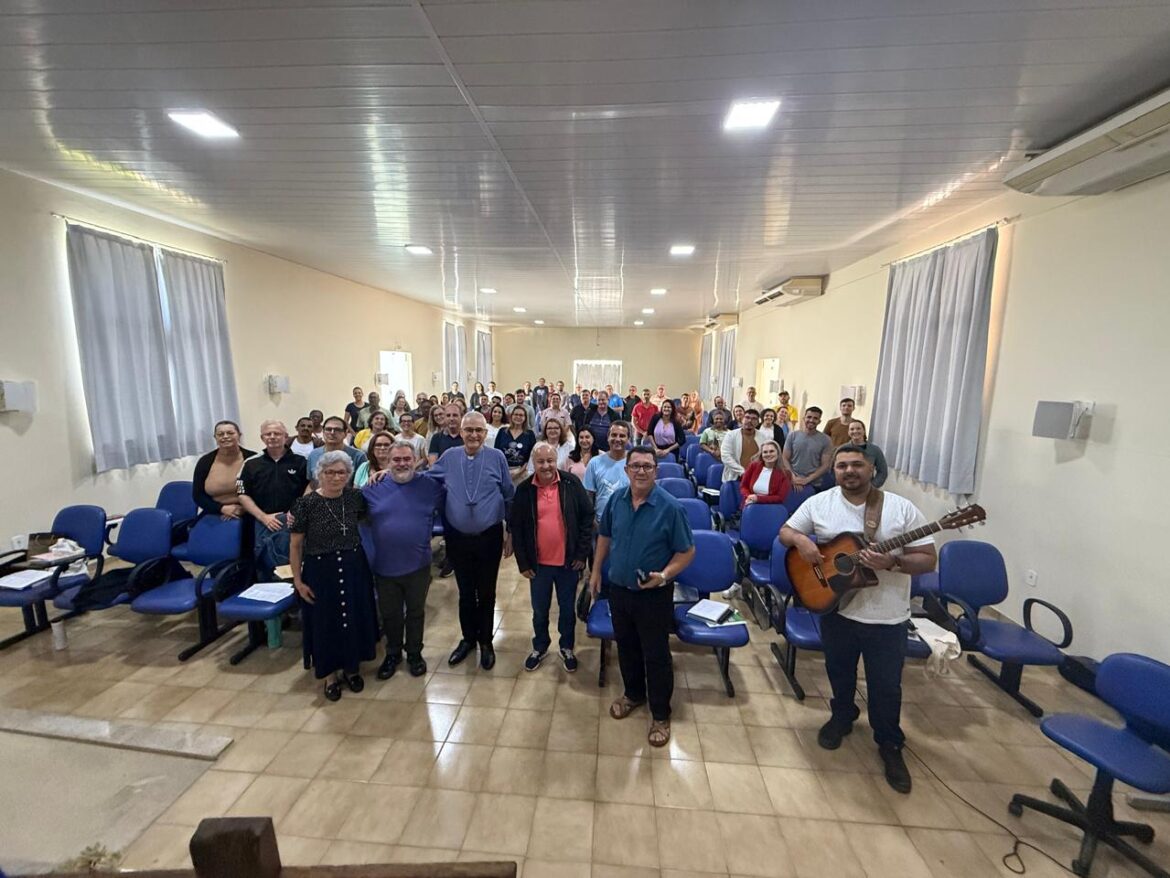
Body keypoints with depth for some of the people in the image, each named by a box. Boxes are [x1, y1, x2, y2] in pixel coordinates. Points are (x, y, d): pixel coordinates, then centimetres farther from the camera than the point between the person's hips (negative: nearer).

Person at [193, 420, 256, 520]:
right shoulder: (204, 462, 2)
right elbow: (197, 495, 5)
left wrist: (244, 508, -14)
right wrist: (222, 508, -10)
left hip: (246, 517, -2)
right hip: (214, 518, 2)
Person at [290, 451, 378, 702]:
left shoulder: (355, 497, -5)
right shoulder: (306, 503, -13)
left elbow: (365, 520, 14)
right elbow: (295, 545, -6)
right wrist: (298, 580, -5)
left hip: (353, 567, 3)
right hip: (320, 570, -3)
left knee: (354, 618, 14)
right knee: (325, 622, 11)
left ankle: (352, 668, 36)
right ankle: (330, 674, 32)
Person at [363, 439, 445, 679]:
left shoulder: (430, 486, -6)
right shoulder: (374, 488, -4)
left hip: (418, 565, -1)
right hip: (385, 567, 1)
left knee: (416, 612, 17)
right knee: (390, 614, 18)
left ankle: (414, 653, 37)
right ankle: (393, 654, 40)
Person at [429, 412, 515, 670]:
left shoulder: (497, 457, -7)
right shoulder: (449, 457, -1)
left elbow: (510, 496, -1)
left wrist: (511, 533, 1)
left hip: (489, 538, -2)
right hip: (458, 538, 2)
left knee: (486, 593, 14)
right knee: (465, 593, 17)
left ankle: (486, 642, 35)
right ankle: (468, 638, 39)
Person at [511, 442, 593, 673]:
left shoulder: (571, 483, -10)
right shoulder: (524, 489, -7)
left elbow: (587, 517, -4)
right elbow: (515, 527, -2)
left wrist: (582, 553, -6)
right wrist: (522, 562, -2)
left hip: (568, 561, -1)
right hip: (538, 563, 1)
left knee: (567, 608, 16)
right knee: (539, 609, 18)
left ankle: (567, 647, 39)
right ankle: (540, 646, 42)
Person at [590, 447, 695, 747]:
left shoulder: (670, 507, -19)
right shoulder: (616, 499, -6)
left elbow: (687, 551, -11)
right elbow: (604, 536, 10)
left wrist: (665, 574, -25)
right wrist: (596, 571, 11)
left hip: (654, 594, -4)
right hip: (618, 588, 4)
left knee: (656, 655, 10)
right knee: (626, 647, 22)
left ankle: (660, 715, 32)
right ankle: (633, 694, 47)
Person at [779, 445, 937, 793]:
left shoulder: (902, 508, -11)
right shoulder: (818, 503, -6)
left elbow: (929, 559, -9)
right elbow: (785, 532, 3)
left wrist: (892, 562, -27)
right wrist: (800, 540, -20)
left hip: (887, 616, -1)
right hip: (835, 608, 2)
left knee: (886, 685, 13)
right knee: (839, 671, 21)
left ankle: (890, 744, 38)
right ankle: (842, 716, 49)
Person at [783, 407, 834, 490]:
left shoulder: (825, 440, -2)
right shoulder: (793, 435, 0)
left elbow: (825, 465, -4)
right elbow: (785, 459, 0)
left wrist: (807, 479, -13)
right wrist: (793, 478, -11)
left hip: (814, 485, -1)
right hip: (792, 483, 1)